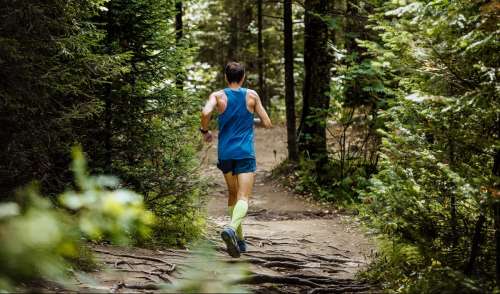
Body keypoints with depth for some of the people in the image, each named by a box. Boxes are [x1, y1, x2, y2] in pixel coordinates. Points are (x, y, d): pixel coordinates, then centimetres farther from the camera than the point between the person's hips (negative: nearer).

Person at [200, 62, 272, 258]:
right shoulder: (252, 96, 3)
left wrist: (205, 131, -1)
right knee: (243, 197, -11)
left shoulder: (218, 96, 2)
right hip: (245, 153, -2)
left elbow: (205, 112, -19)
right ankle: (232, 228, -39)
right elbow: (267, 124, 6)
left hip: (225, 153, 2)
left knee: (233, 195, 20)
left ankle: (239, 239, 23)